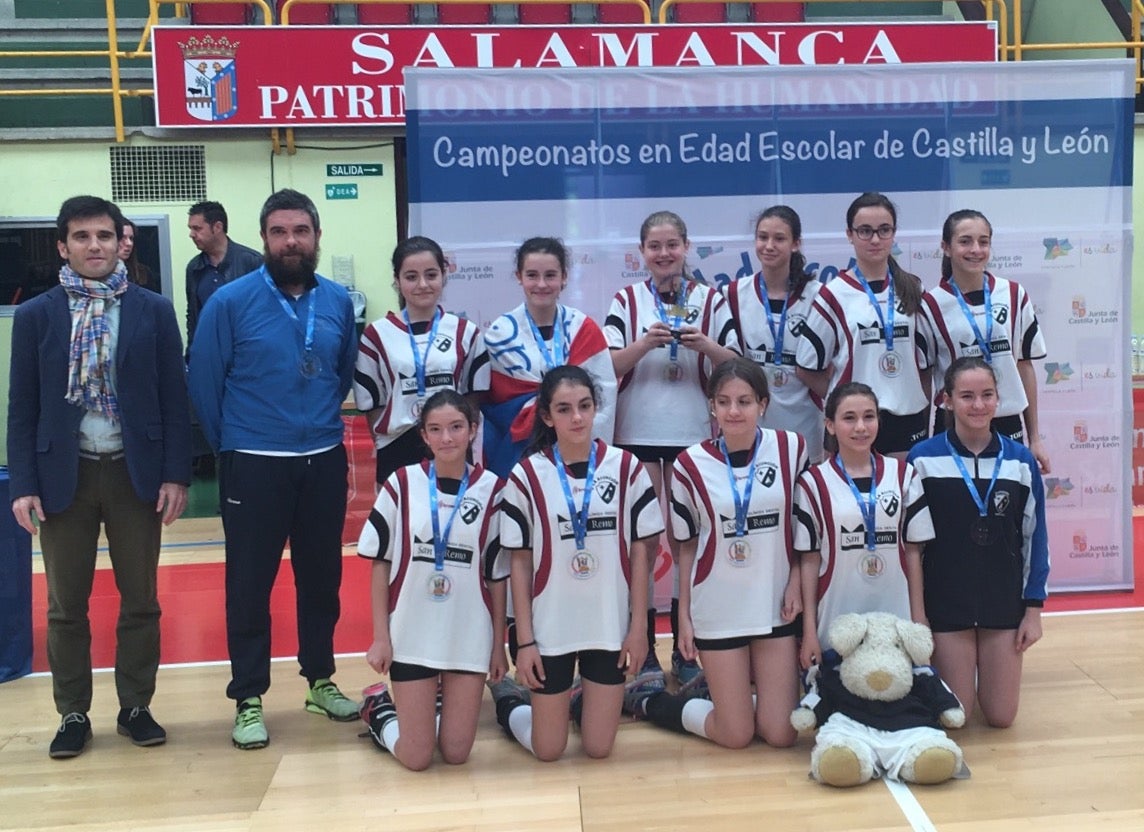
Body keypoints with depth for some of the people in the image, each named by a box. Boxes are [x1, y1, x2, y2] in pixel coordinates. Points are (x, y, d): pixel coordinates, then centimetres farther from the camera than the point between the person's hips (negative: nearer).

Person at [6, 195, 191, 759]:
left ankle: (136, 706, 24)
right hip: (65, 474, 0)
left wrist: (175, 474, -6)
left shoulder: (154, 311, 0)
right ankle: (73, 714, 24)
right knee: (66, 605, 10)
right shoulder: (35, 316, 1)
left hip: (136, 472, 0)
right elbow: (23, 407, 1)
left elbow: (173, 397, 0)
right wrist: (23, 485, -6)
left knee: (140, 600, 9)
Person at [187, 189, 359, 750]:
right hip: (254, 466, -3)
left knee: (322, 576, 13)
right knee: (249, 584, 3)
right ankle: (248, 698, 16)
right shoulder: (230, 301, -8)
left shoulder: (338, 301, 2)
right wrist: (229, 445, 5)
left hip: (324, 462, 3)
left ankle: (320, 680, 29)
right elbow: (204, 381, -2)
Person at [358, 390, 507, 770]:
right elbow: (380, 563, 0)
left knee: (456, 752, 5)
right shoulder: (402, 483, -6)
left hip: (470, 636, 1)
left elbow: (497, 574, 2)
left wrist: (499, 643, 4)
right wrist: (380, 636, -4)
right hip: (411, 633, -1)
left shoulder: (490, 488, -4)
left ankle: (435, 705, 35)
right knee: (416, 757, 2)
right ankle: (380, 710, 32)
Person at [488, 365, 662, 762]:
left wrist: (638, 625, -1)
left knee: (599, 747, 8)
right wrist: (524, 640, -5)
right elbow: (519, 563, -3)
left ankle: (582, 699, 38)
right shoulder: (527, 475, -7)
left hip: (610, 625, 2)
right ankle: (509, 698, 36)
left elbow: (639, 551, 2)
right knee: (547, 749, 7)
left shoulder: (626, 467, -3)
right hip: (550, 628, -1)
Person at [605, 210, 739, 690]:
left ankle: (685, 649, 18)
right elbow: (606, 366, -3)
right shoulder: (627, 301, 5)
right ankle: (645, 653, 10)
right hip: (637, 435, -1)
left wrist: (704, 345, -16)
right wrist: (646, 342, -19)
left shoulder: (710, 301, 6)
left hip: (694, 435, 1)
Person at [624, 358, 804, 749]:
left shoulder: (792, 448, -4)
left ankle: (725, 687, 34)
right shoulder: (691, 464, -8)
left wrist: (796, 581, -4)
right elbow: (687, 545, 2)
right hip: (718, 610, -2)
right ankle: (642, 698, 27)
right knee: (736, 735, 3)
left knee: (781, 733, 4)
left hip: (776, 606, 2)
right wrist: (683, 614, 3)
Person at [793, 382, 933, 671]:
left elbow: (912, 549, 7)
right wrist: (809, 630, -2)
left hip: (895, 620, 2)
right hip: (836, 624, -2)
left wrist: (918, 615, 4)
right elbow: (810, 559, -2)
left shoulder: (904, 475, 4)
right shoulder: (814, 483, -3)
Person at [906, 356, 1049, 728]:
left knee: (1001, 717, 7)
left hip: (1005, 601, 2)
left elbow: (1035, 536, 5)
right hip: (945, 600, -2)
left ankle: (981, 672, 37)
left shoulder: (1021, 459, -1)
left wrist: (1034, 607, 3)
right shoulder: (923, 458, -9)